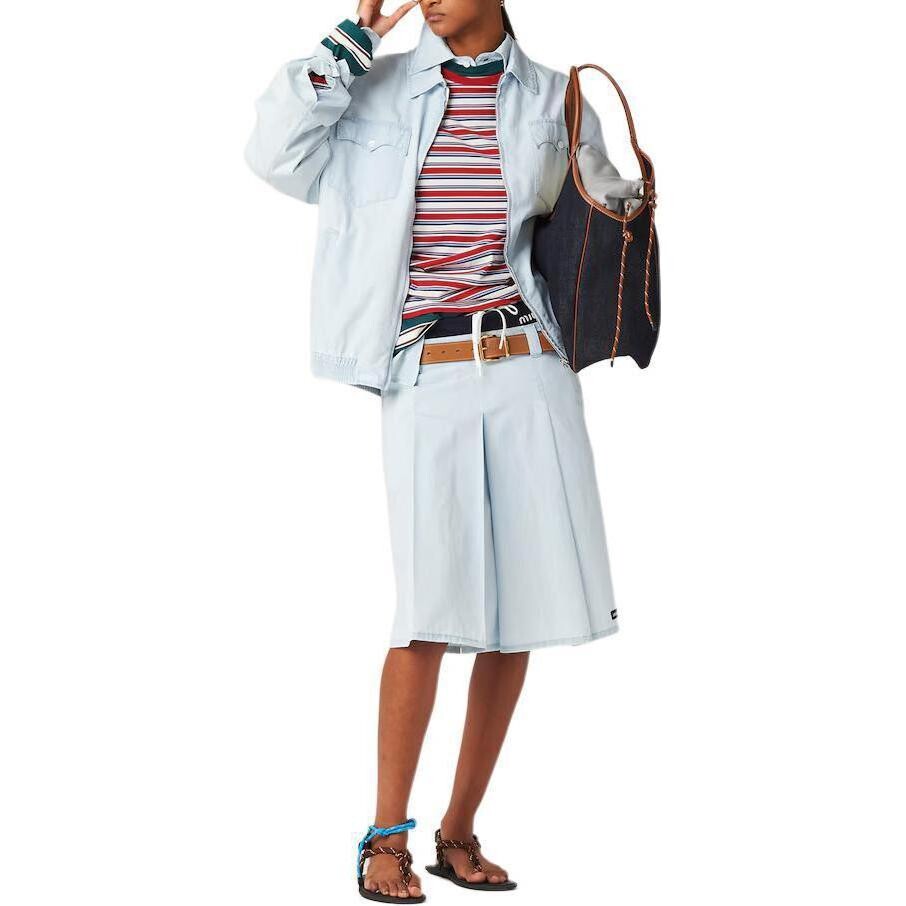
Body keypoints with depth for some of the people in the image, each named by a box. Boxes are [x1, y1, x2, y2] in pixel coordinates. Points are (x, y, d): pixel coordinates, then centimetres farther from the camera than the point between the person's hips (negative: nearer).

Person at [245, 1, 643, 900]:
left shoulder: (554, 100, 11)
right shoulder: (379, 88, 8)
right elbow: (276, 152, -4)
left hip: (532, 371, 2)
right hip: (428, 380, -2)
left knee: (516, 613, 3)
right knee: (431, 612, -8)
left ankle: (459, 832, 17)